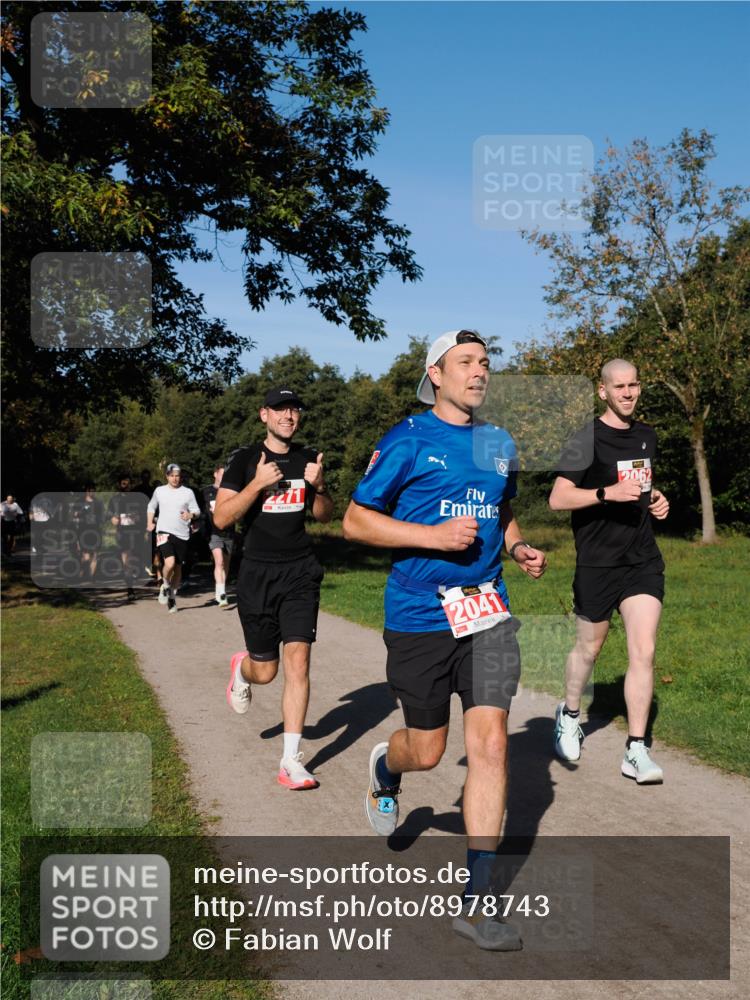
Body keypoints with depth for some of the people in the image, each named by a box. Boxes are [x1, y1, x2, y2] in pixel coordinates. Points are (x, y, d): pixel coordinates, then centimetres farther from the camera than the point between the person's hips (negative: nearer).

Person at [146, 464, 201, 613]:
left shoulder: (188, 492, 3)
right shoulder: (159, 491, 7)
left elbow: (197, 511, 3)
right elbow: (151, 506, 23)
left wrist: (191, 514, -19)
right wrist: (150, 523, 12)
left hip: (182, 534, 2)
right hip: (164, 532, -1)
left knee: (178, 568, 8)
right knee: (169, 563, -23)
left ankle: (172, 596, 27)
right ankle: (165, 586, 5)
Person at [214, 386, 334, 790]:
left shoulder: (308, 458, 7)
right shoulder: (244, 460, -3)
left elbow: (325, 516, 15)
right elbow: (221, 519, -9)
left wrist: (317, 486, -6)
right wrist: (258, 484, -20)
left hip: (300, 572, 2)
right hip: (258, 573, -1)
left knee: (297, 661, -9)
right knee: (265, 671, 6)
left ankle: (290, 761, -2)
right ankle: (241, 669, 45)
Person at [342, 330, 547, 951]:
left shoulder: (499, 443, 12)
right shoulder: (407, 440, -5)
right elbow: (356, 521, -6)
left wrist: (520, 548, 6)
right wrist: (433, 535, -18)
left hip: (487, 611, 4)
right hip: (419, 614, -3)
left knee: (490, 741, -7)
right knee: (427, 750, 8)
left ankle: (475, 901, 2)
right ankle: (386, 770, 48)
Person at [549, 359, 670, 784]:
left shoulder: (647, 436, 10)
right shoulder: (587, 439, -10)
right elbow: (557, 498, -14)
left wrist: (656, 499, 6)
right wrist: (609, 493, -25)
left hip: (644, 560, 4)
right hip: (597, 562, -4)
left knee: (644, 652, -6)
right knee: (589, 648, 12)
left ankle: (637, 751, 2)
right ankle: (570, 714, 40)